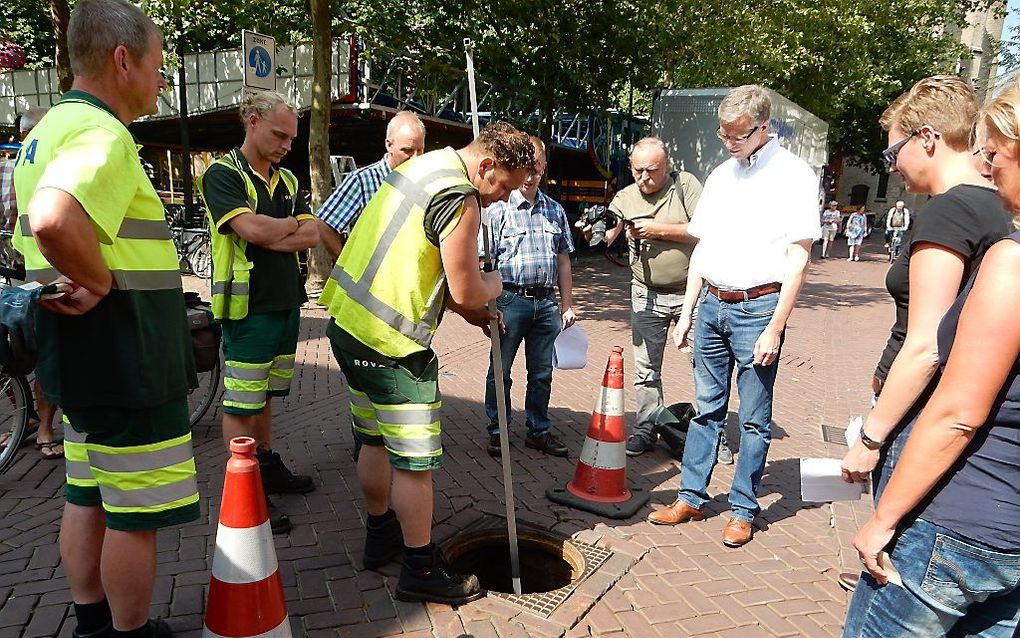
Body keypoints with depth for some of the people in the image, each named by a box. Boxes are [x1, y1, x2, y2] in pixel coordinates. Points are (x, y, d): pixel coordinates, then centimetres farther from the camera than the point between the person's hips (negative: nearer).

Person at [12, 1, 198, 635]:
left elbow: (33, 233, 24)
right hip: (128, 362, -10)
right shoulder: (103, 134, -19)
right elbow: (53, 222, -38)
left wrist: (77, 287, 15)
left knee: (88, 499, 20)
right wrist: (103, 282, -23)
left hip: (81, 356, 10)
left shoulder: (48, 128, 15)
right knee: (135, 513, 4)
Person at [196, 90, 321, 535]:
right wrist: (291, 224, -4)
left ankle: (267, 466, 32)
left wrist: (268, 235, -13)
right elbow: (253, 230, -23)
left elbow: (311, 236, 2)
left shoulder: (287, 180, 14)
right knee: (241, 403, 0)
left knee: (265, 396, 19)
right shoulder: (223, 174, -8)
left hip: (286, 302, 7)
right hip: (248, 307, -7)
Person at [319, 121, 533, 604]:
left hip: (349, 321, 10)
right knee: (414, 457, 2)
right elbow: (467, 292, -17)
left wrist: (469, 311, 16)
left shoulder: (422, 166, 13)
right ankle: (421, 570, 15)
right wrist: (492, 285, 7)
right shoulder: (459, 198, -18)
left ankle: (381, 536, 39)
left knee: (374, 439, 22)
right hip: (390, 343, -10)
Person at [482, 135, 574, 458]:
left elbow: (563, 261, 16)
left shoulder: (555, 210, 11)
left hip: (546, 303, 4)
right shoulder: (497, 209, -3)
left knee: (542, 373, 13)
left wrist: (566, 305, 13)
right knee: (500, 372, 7)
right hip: (511, 299, -4)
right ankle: (497, 431, 23)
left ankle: (538, 431, 27)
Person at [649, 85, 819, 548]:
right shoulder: (721, 175, 14)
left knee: (753, 419, 5)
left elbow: (798, 257, -10)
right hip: (711, 304, 6)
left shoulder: (792, 174, -5)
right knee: (707, 409, 12)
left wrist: (776, 327, -14)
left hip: (757, 307, -5)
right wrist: (686, 312, 13)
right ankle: (691, 498, 22)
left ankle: (743, 510, 17)